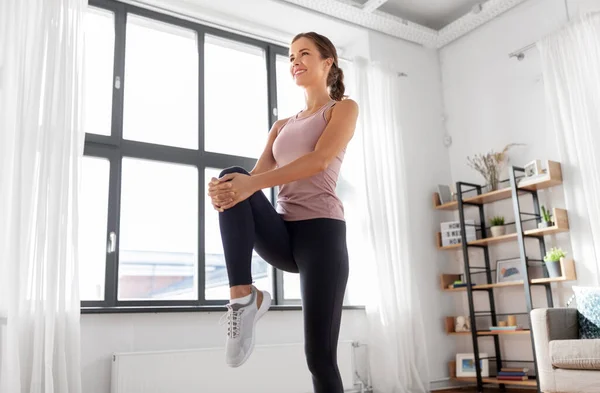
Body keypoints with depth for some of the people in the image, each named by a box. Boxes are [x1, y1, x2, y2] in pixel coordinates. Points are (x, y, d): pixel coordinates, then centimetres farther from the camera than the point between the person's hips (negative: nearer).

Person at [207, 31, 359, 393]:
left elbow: (319, 160, -12)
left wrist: (252, 184, -26)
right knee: (233, 176, -23)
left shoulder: (344, 108, 8)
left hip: (322, 229, -5)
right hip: (281, 234, 5)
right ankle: (245, 296, -25)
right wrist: (226, 188, -17)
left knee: (320, 356, -8)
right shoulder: (282, 126, 24)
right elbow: (258, 174, 8)